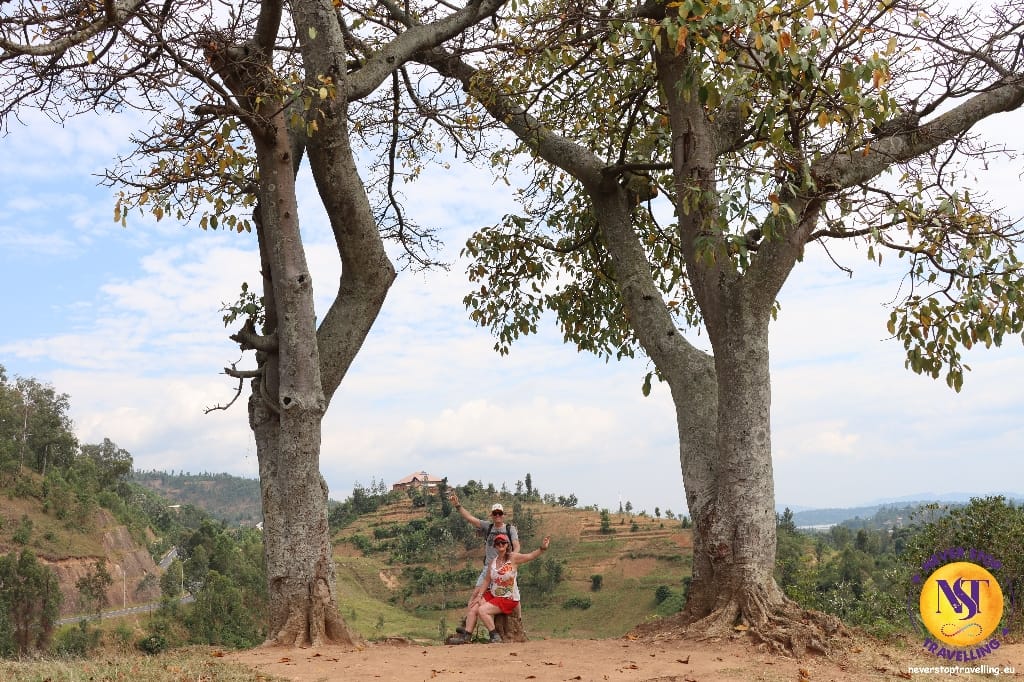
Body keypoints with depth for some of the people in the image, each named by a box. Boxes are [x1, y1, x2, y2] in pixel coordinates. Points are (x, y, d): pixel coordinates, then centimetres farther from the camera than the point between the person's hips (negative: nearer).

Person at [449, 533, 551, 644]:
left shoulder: (513, 558, -12)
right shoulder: (492, 563, 5)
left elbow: (531, 556, -25)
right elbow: (487, 581, 10)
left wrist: (542, 548, -42)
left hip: (508, 599, -6)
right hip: (492, 595, 6)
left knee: (482, 610, -20)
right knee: (473, 608, -5)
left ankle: (494, 635, -7)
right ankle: (466, 635, 4)